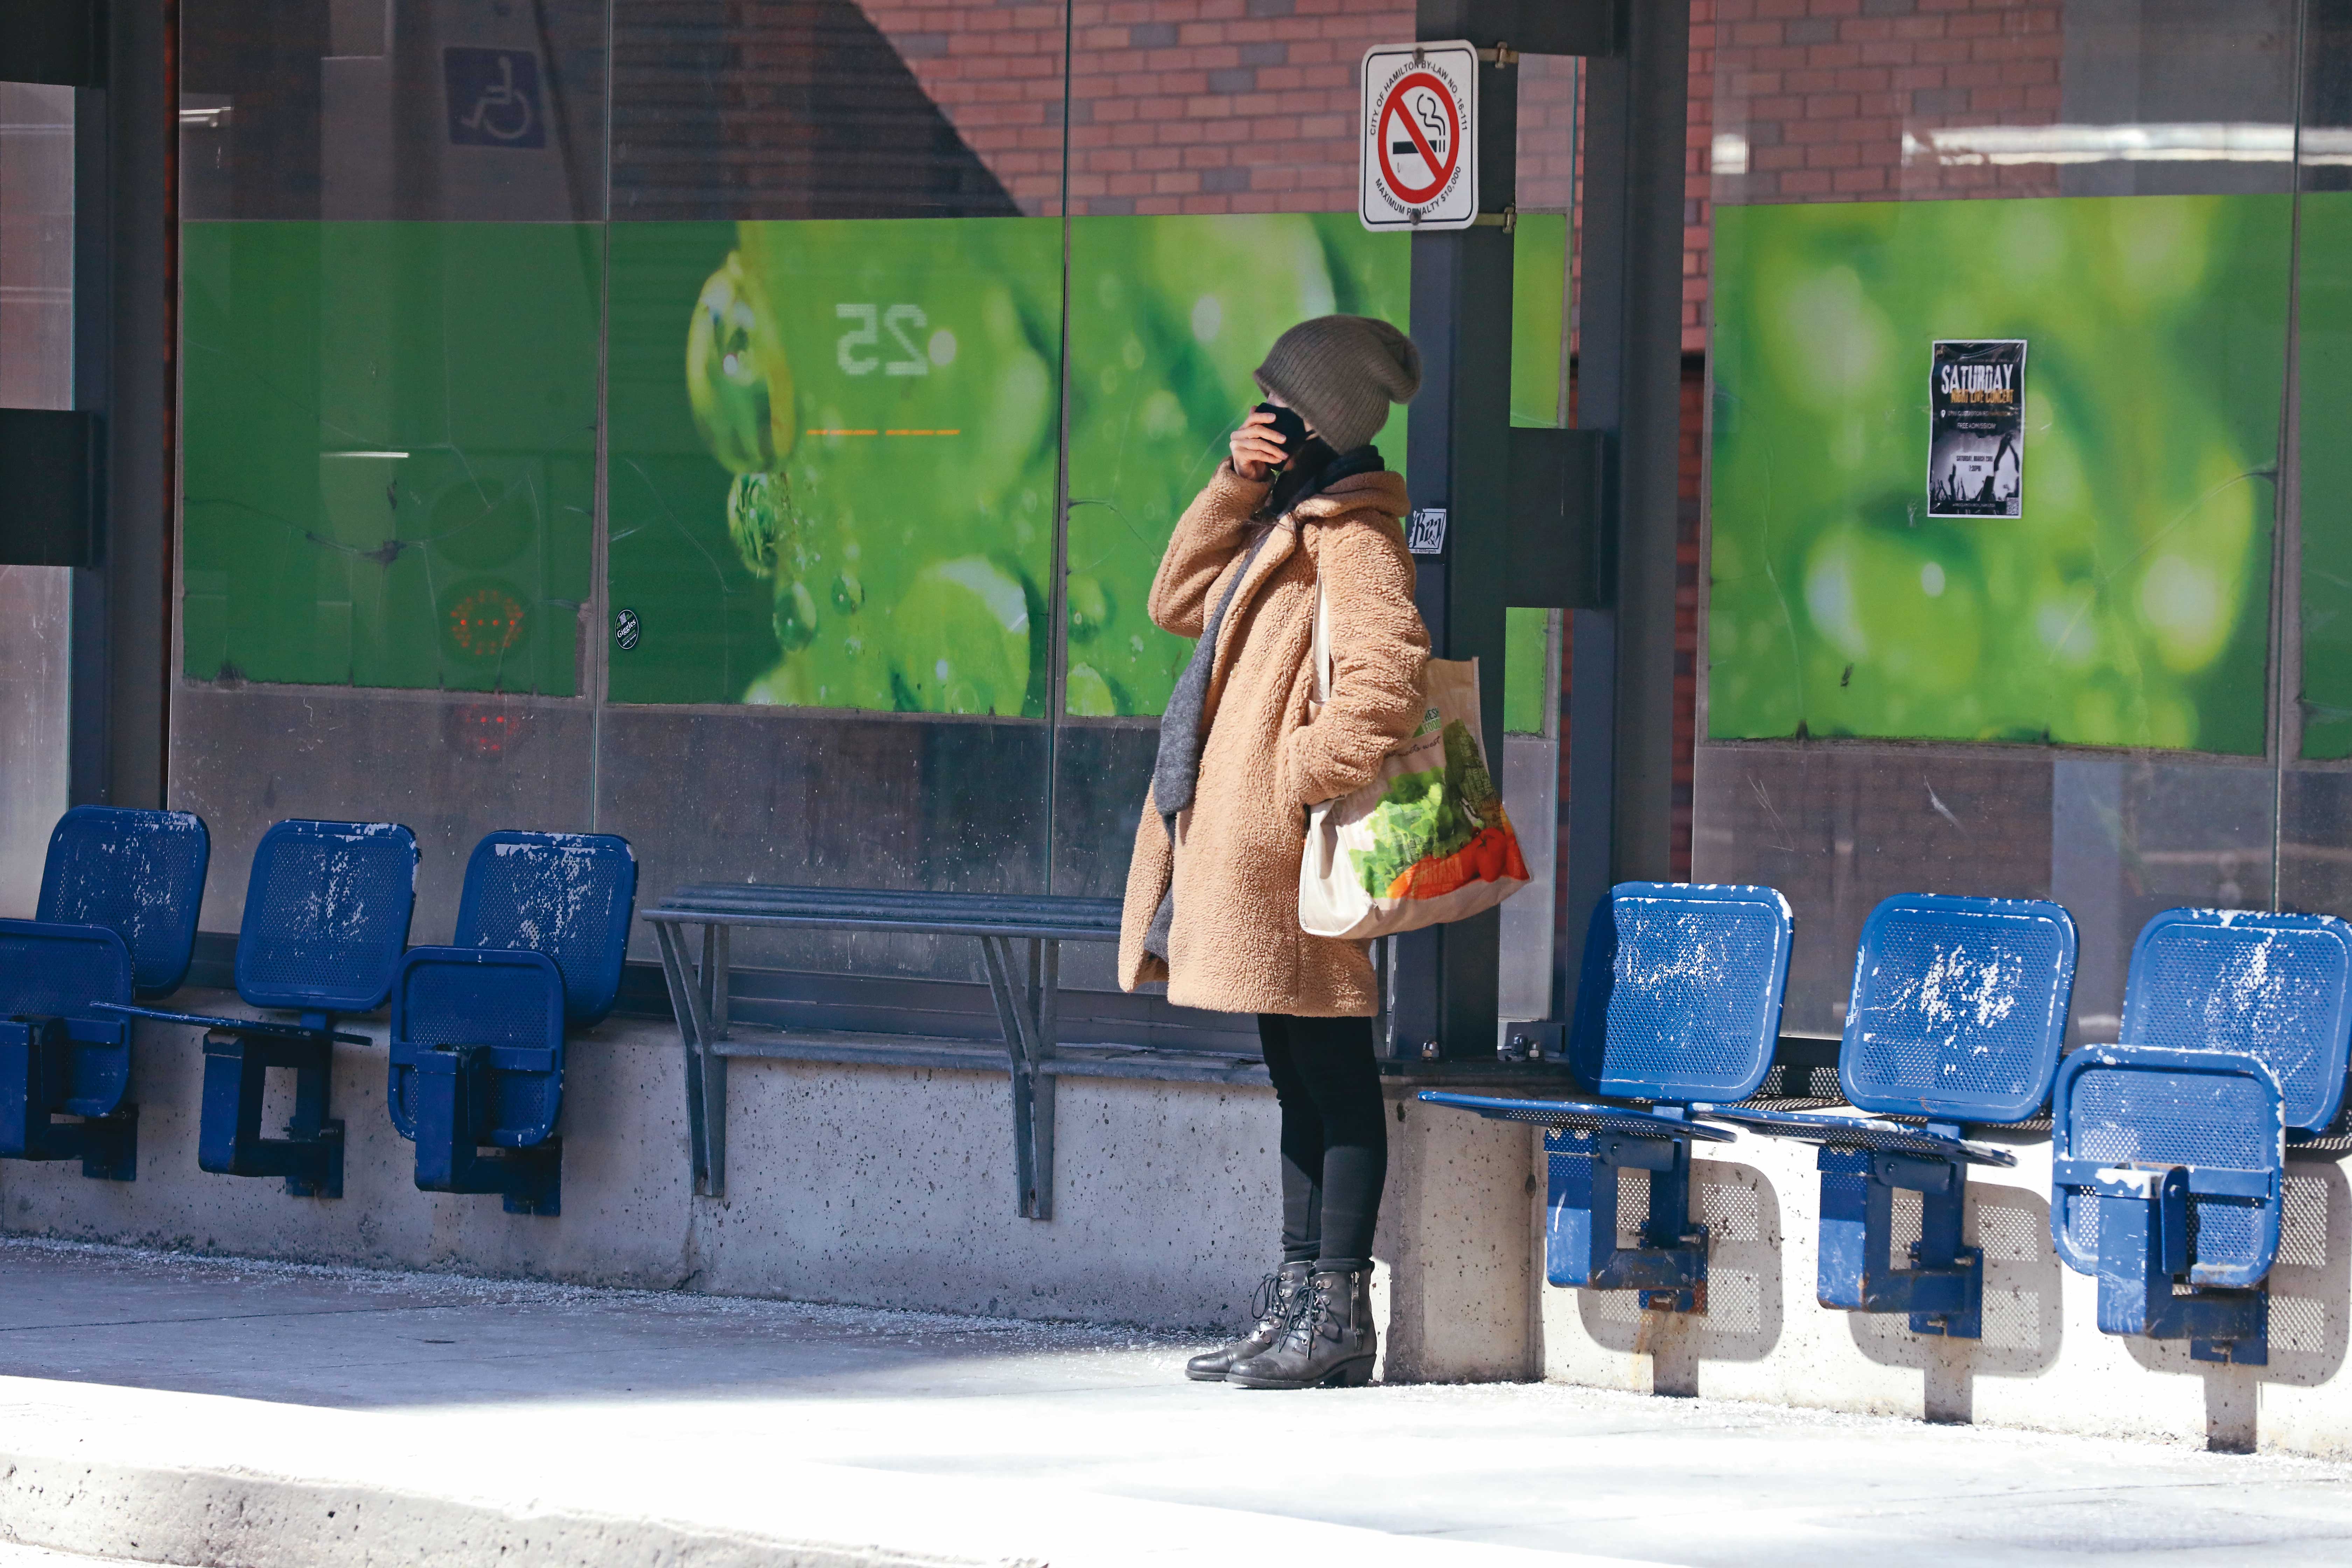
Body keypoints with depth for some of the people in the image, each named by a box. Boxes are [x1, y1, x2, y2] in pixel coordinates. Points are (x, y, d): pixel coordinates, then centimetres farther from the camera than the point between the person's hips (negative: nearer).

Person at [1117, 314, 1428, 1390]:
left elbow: (1384, 676, -24)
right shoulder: (1286, 521, 19)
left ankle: (1335, 1321, -4)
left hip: (1290, 855, -10)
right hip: (1242, 847, 10)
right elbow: (1181, 603, 20)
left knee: (1331, 1080, -6)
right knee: (1298, 1080, 13)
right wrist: (1234, 487, 10)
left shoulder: (1352, 535, -12)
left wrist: (1307, 779, -21)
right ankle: (1295, 1307, 19)